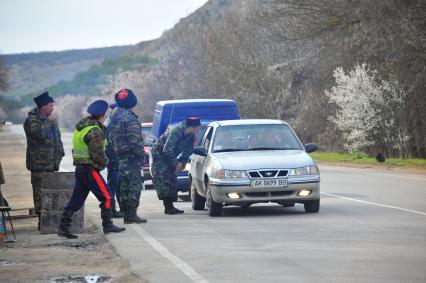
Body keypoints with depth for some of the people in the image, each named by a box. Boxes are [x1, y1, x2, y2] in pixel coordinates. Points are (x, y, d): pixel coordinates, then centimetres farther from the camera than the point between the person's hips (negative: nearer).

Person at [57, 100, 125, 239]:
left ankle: (63, 227, 10)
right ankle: (107, 225, 3)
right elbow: (97, 153, -22)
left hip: (80, 168, 9)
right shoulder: (94, 131, -17)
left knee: (76, 199, 11)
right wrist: (106, 161, -2)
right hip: (90, 169, -9)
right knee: (106, 197, 0)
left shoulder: (81, 127, 13)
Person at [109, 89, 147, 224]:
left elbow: (111, 137, 18)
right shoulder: (129, 117, -16)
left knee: (124, 184, 12)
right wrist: (140, 153, -11)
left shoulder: (114, 116, 13)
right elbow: (135, 139, -19)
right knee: (135, 183, -6)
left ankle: (126, 214, 15)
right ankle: (131, 214, -9)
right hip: (130, 156, -9)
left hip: (119, 155, 9)